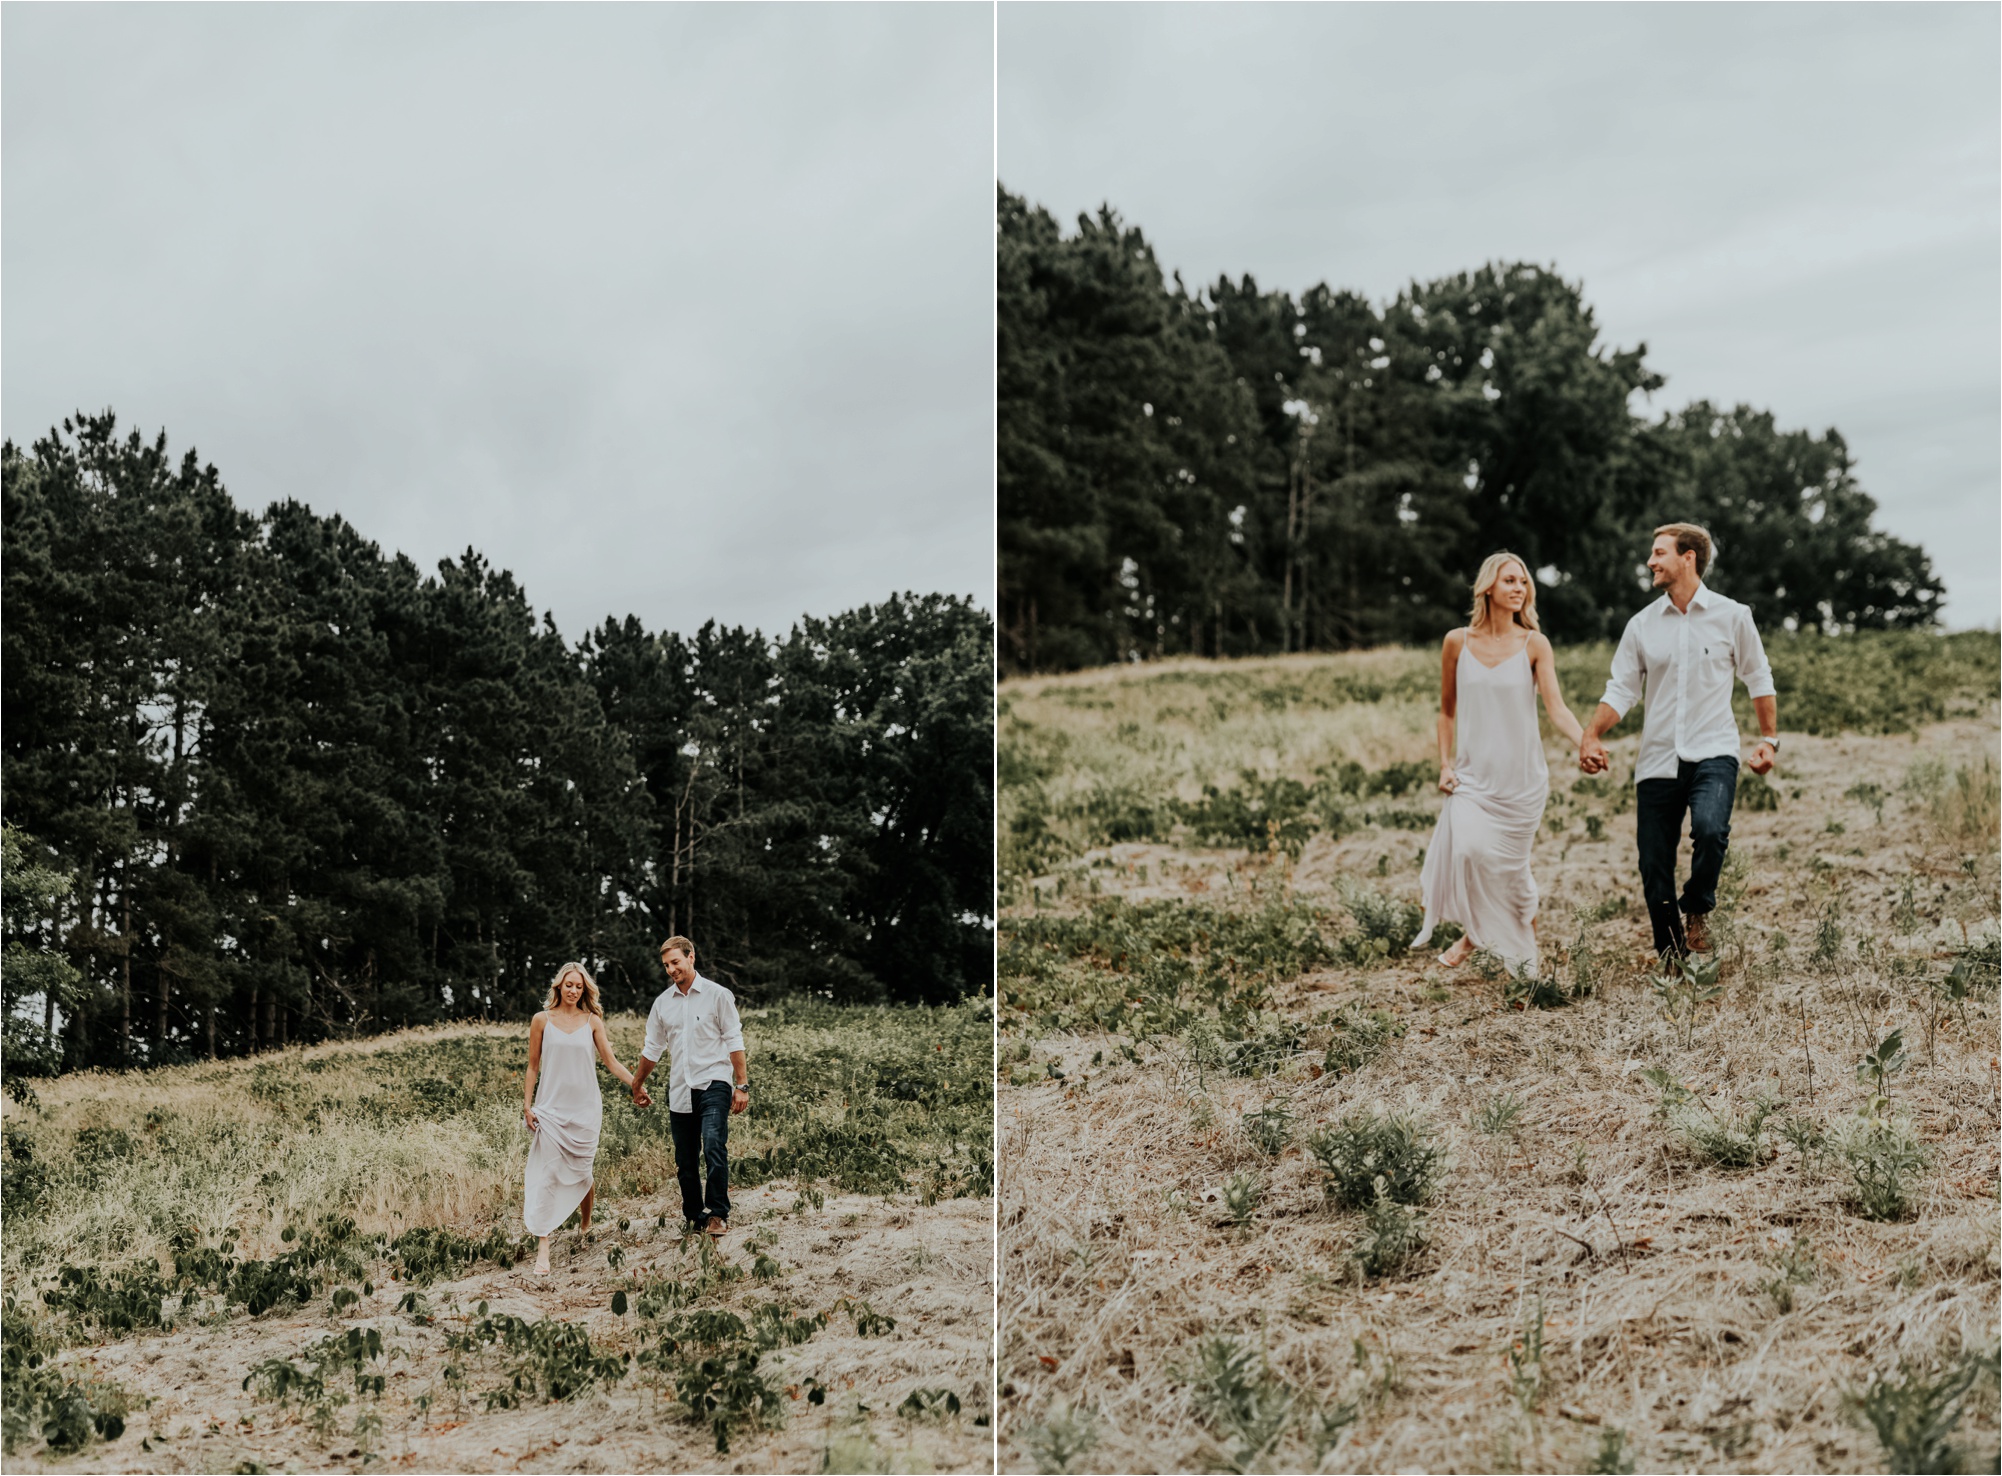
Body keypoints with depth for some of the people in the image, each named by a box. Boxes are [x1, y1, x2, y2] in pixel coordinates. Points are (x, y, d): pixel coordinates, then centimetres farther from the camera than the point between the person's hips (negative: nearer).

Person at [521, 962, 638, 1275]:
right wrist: (527, 1105, 1)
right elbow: (533, 1066, 7)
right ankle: (543, 1246, -11)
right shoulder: (542, 1020, 3)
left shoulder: (592, 1021, 6)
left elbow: (611, 1061, 5)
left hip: (585, 1108, 1)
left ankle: (586, 1224, 33)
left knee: (580, 1172, 4)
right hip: (551, 1107, -1)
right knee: (546, 1175, -9)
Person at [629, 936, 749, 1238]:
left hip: (713, 1083, -5)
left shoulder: (717, 995, 0)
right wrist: (637, 1085, 30)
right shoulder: (663, 1003, 12)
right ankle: (694, 1216, 19)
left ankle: (718, 1214, -12)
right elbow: (652, 1049, 23)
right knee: (685, 1160, 6)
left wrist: (742, 1085, -6)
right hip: (680, 1089, 5)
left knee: (714, 1148, -20)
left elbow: (734, 1042, -1)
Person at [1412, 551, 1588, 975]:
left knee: (1510, 865, 1)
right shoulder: (1458, 642, 2)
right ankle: (1472, 933, 1)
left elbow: (1556, 706, -12)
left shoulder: (1534, 645, -2)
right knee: (1468, 849, -21)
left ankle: (1525, 950, 22)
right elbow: (1447, 710, 12)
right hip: (1472, 773, 1)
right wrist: (1445, 764, 4)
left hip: (1521, 775, -1)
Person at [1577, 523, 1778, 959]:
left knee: (1709, 828, -31)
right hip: (1658, 760, 3)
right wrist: (1591, 736, -9)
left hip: (1713, 754, -3)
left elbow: (1758, 680, 13)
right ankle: (1671, 962, 18)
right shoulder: (1642, 625, 9)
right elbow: (1620, 690, 7)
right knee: (1654, 870, 2)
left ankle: (1698, 910, -3)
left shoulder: (1732, 616, 4)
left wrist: (1769, 739, 6)